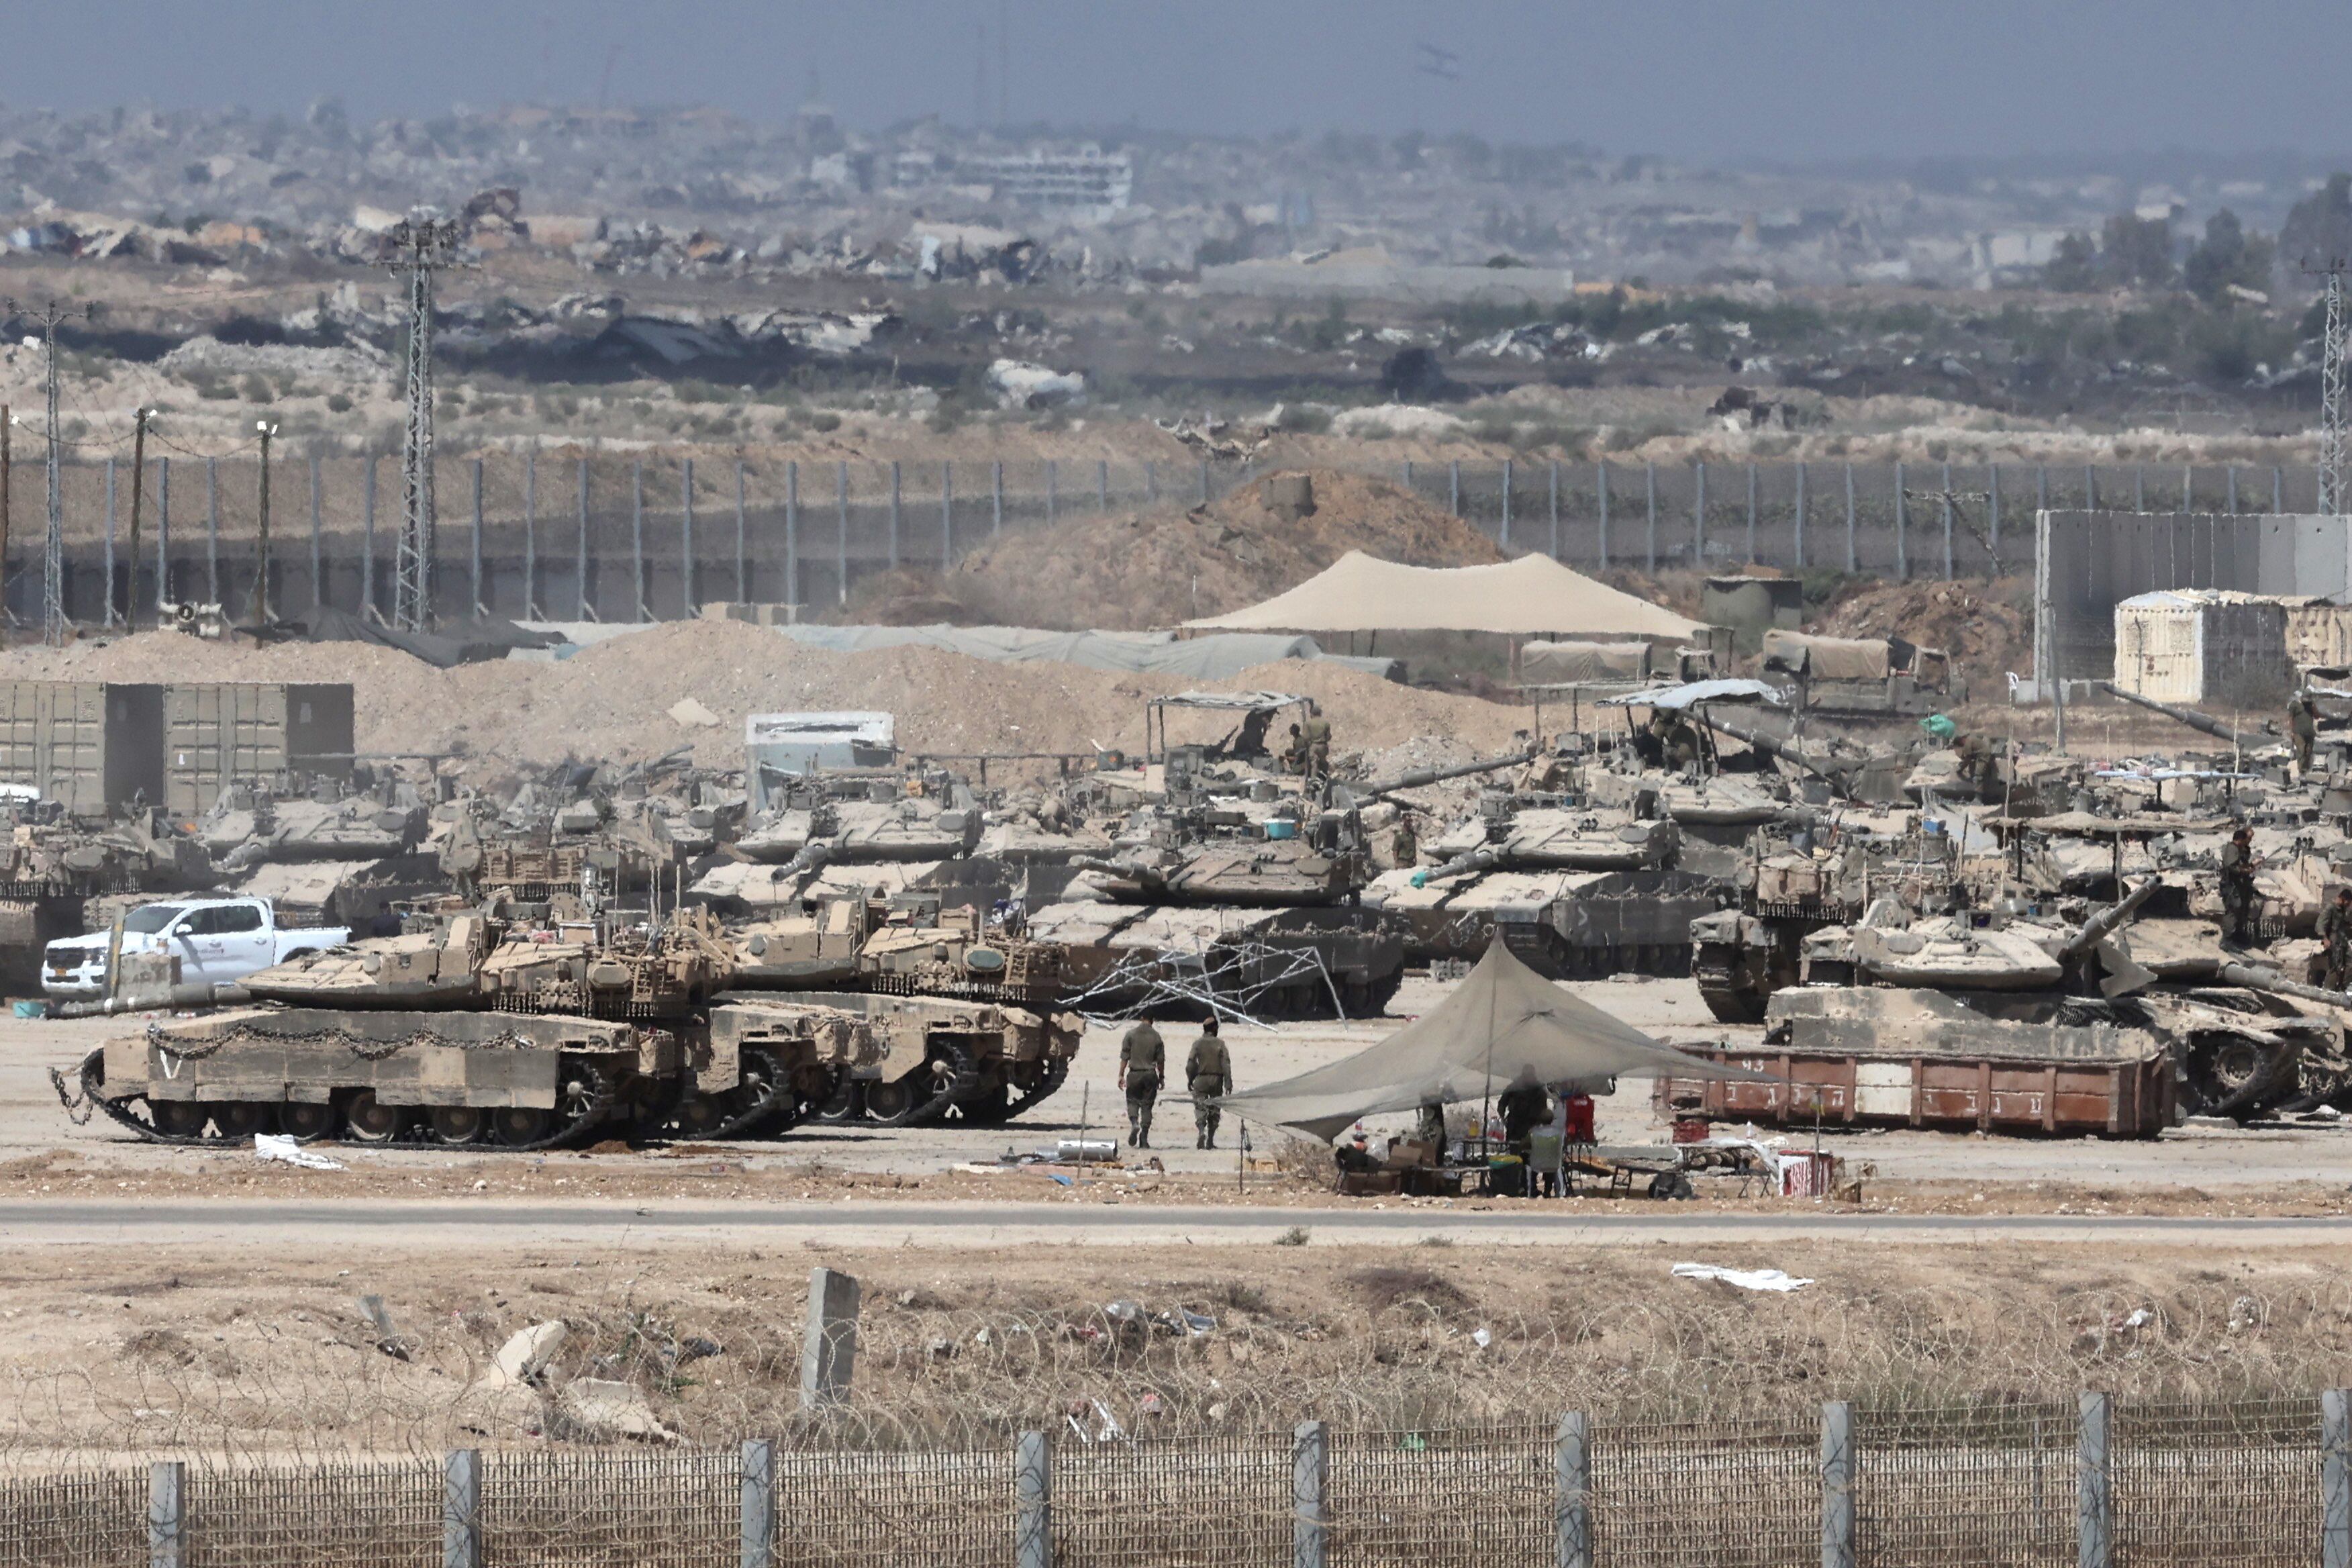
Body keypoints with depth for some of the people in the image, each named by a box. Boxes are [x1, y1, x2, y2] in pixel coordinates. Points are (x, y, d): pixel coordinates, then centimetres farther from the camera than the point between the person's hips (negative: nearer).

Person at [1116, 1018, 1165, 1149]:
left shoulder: (1131, 1034, -3)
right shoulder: (1156, 1036, 0)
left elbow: (1124, 1057, -3)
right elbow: (1161, 1060, 3)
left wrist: (1121, 1075, 3)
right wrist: (1161, 1077, 13)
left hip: (1134, 1074, -1)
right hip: (1150, 1074, 1)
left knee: (1132, 1102, 11)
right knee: (1147, 1106, 6)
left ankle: (1134, 1123, -19)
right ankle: (1144, 1139, 4)